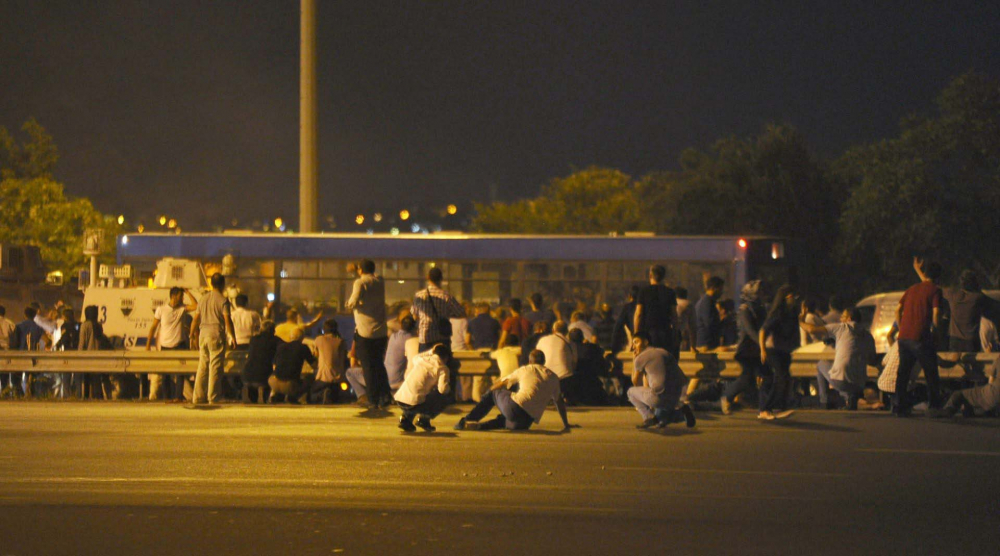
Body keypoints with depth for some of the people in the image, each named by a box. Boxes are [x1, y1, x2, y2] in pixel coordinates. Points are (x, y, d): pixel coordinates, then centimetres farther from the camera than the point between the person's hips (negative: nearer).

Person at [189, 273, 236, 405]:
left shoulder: (203, 299, 11)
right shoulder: (223, 300, -6)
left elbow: (196, 319, 13)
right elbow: (227, 320, -12)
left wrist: (192, 335, 21)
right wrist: (232, 337, -9)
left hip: (203, 334, 6)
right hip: (216, 334, -6)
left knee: (202, 366, 10)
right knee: (215, 366, -3)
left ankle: (198, 397, 10)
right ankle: (212, 397, -5)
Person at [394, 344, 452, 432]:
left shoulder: (420, 358, 20)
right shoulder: (442, 368, 4)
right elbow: (443, 389, -11)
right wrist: (448, 387, 14)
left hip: (399, 399, 6)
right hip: (414, 402, -6)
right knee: (443, 399, 13)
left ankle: (406, 417, 16)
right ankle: (424, 420, 4)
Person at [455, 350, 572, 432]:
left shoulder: (525, 370, 16)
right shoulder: (553, 377, 19)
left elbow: (501, 383, 25)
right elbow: (559, 402, 25)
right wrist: (566, 424, 34)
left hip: (515, 406, -2)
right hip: (526, 422, 2)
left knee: (493, 392, 26)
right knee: (503, 420, 34)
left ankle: (466, 421, 19)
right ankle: (480, 426, 3)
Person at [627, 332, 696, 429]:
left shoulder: (640, 358, 3)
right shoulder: (665, 352, 22)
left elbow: (636, 383, 18)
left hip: (659, 397, -6)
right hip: (676, 398, 6)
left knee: (631, 392, 20)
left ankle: (649, 417, -2)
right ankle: (679, 408, 3)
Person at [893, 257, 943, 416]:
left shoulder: (913, 288, 15)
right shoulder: (935, 290, -4)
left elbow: (898, 310, 16)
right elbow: (935, 315, -13)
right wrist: (937, 326, 6)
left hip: (904, 337, 6)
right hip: (921, 337, -6)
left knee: (903, 373, 11)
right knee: (931, 374, 5)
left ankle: (899, 406, 9)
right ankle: (933, 406, 4)